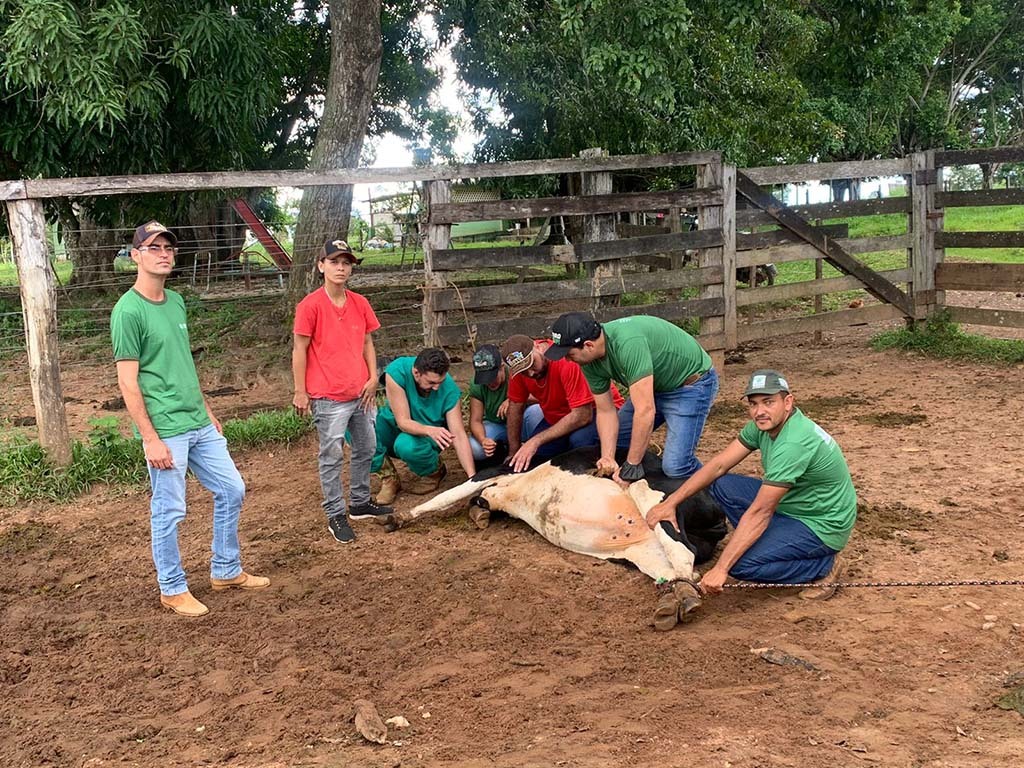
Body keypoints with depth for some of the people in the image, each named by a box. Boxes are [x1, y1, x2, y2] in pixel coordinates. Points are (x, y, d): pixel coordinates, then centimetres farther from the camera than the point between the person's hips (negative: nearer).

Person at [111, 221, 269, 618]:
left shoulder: (176, 302, 10)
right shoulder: (128, 311, -14)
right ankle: (172, 589, 21)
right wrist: (151, 438, -17)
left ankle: (226, 571, 30)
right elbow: (128, 382, -15)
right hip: (166, 430, -8)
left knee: (232, 490, 14)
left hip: (199, 424, 8)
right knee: (169, 511, 3)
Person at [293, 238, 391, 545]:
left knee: (366, 449, 17)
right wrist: (300, 392, -8)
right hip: (329, 397, -6)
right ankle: (336, 515, 13)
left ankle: (361, 503, 33)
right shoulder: (310, 305, -10)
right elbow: (299, 350, -8)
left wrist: (373, 377, 2)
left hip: (361, 392, 6)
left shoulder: (360, 303, 6)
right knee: (332, 456, 2)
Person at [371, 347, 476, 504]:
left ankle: (435, 472, -2)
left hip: (426, 438, -1)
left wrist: (473, 478, -31)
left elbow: (459, 435, -23)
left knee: (406, 445, -37)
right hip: (395, 426, 2)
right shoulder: (396, 371, -27)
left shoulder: (450, 390, -24)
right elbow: (403, 422, -28)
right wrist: (430, 430, -49)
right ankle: (389, 478, -7)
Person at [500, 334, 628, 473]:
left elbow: (583, 416, -35)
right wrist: (514, 454, -5)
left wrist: (537, 440, -34)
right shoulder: (519, 366, -14)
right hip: (557, 418, 6)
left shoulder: (568, 361, -34)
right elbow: (515, 408, -2)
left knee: (579, 438, -36)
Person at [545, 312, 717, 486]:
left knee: (674, 466, -19)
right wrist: (608, 458, -19)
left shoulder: (627, 344, -38)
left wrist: (630, 468, -32)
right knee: (614, 441, 7)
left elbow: (645, 411, -39)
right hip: (655, 386, 8)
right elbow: (606, 411, -4)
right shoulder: (590, 361, -11)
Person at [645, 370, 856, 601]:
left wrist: (721, 569, -31)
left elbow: (760, 512, -32)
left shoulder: (794, 443, -31)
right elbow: (718, 465, -2)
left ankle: (823, 566, -5)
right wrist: (671, 502, -10)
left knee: (741, 564, -25)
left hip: (821, 525, -9)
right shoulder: (765, 424, -5)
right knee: (720, 485, -2)